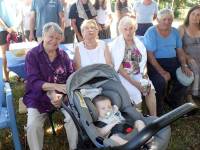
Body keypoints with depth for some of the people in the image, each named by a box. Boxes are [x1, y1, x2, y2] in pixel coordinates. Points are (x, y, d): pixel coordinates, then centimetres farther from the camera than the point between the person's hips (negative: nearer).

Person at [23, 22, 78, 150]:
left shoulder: (64, 55, 8)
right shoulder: (32, 55, -4)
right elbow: (33, 82, -13)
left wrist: (57, 94, -17)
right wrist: (56, 86, -28)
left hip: (62, 95, 2)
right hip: (39, 97, -2)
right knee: (33, 125, -24)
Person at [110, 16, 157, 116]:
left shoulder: (138, 43, 9)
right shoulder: (116, 44, -7)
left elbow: (143, 62, 12)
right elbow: (119, 68, -13)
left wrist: (144, 73, -9)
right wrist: (135, 83, -19)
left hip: (138, 74, 5)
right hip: (123, 76, -4)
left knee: (150, 89, -20)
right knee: (136, 94, -25)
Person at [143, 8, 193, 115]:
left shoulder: (175, 31, 9)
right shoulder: (151, 32, -10)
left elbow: (180, 50, 12)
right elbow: (150, 54, -16)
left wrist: (184, 65, -6)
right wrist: (162, 72, -24)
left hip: (172, 61, 6)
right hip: (155, 62, -6)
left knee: (186, 77, -13)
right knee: (161, 81, -31)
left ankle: (173, 102, 13)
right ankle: (158, 111, -5)